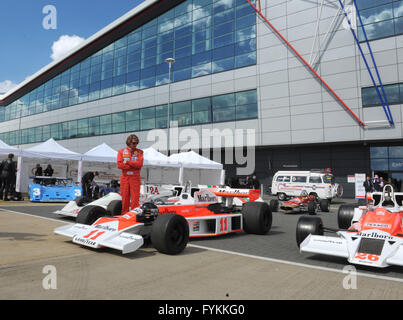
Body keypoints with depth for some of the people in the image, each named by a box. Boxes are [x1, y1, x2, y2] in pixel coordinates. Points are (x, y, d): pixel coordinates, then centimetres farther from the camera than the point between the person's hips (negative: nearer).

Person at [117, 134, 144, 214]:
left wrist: (127, 161, -8)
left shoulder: (139, 152, 8)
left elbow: (139, 164, -7)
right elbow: (119, 165, -5)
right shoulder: (121, 151, 9)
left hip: (135, 178, -1)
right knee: (124, 197, 3)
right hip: (125, 177, 1)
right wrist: (134, 166, -9)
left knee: (135, 197, -4)